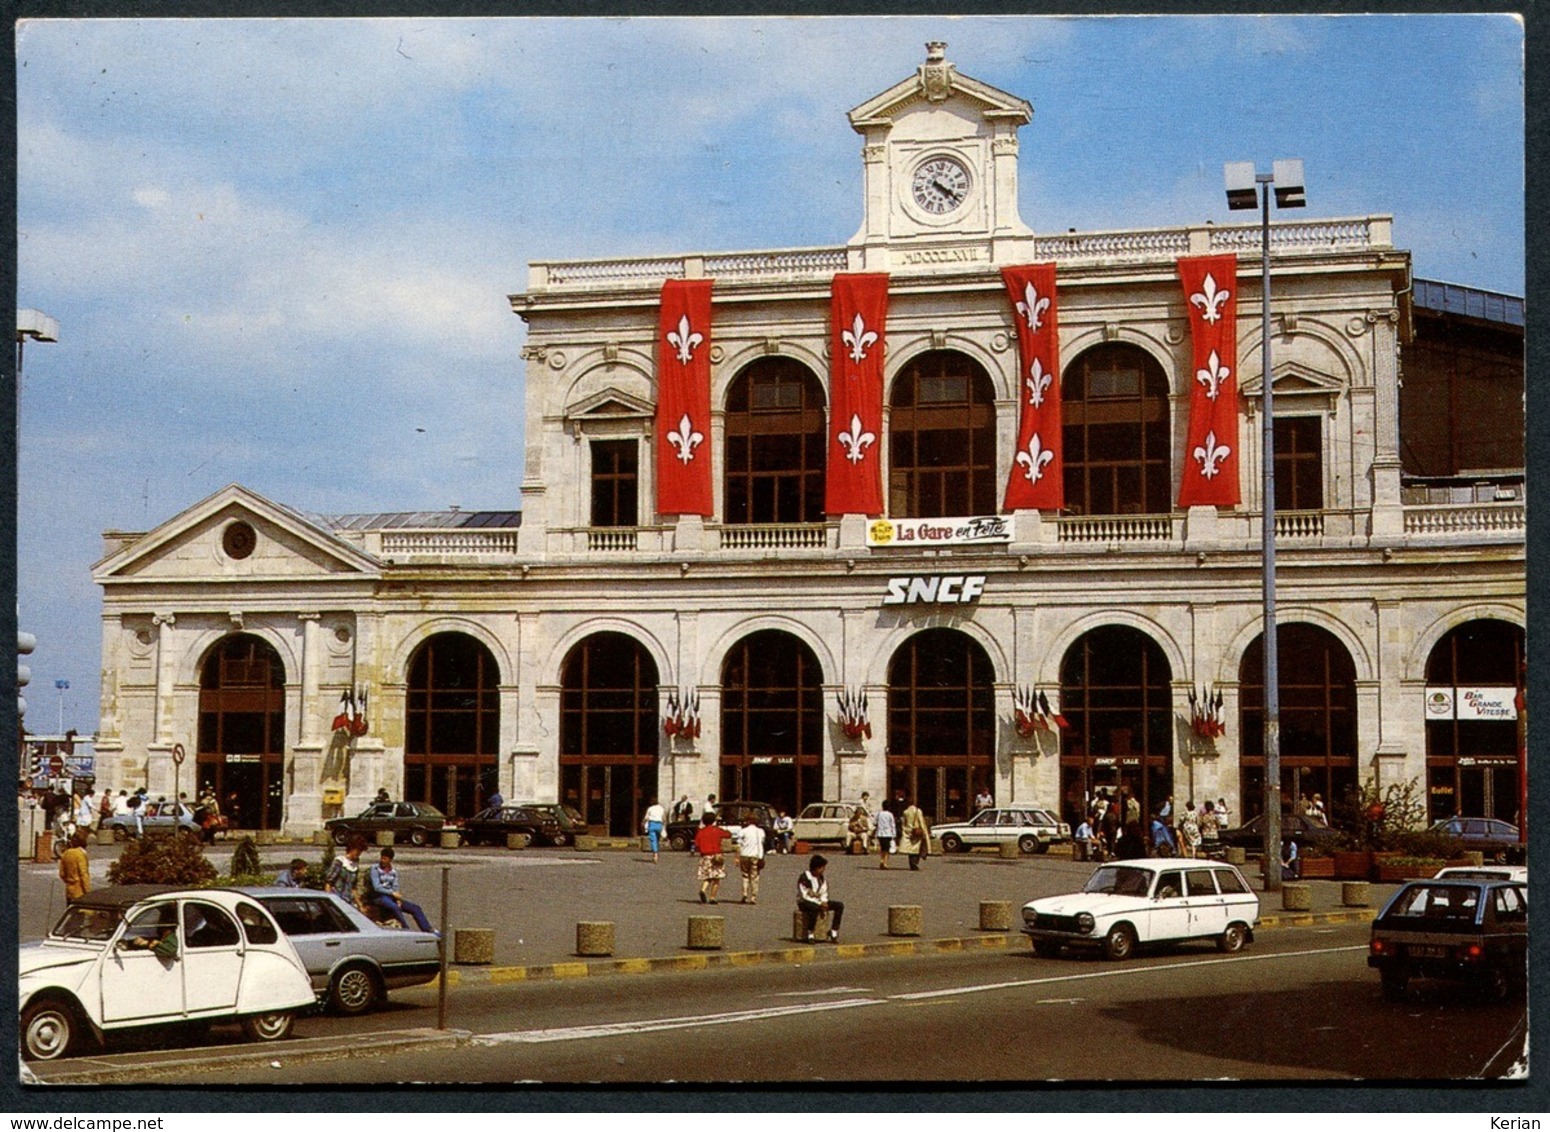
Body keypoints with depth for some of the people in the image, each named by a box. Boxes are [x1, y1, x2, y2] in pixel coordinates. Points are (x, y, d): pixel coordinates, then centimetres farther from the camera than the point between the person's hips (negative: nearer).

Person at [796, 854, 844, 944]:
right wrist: (820, 904, -24)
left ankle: (834, 932, -13)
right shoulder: (803, 878, -16)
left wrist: (824, 902, -10)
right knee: (815, 908, -42)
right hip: (805, 903, -7)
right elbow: (805, 896, -19)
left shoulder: (821, 878, 7)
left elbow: (824, 893, 13)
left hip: (818, 902, 7)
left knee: (840, 905, -11)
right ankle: (809, 934, -31)